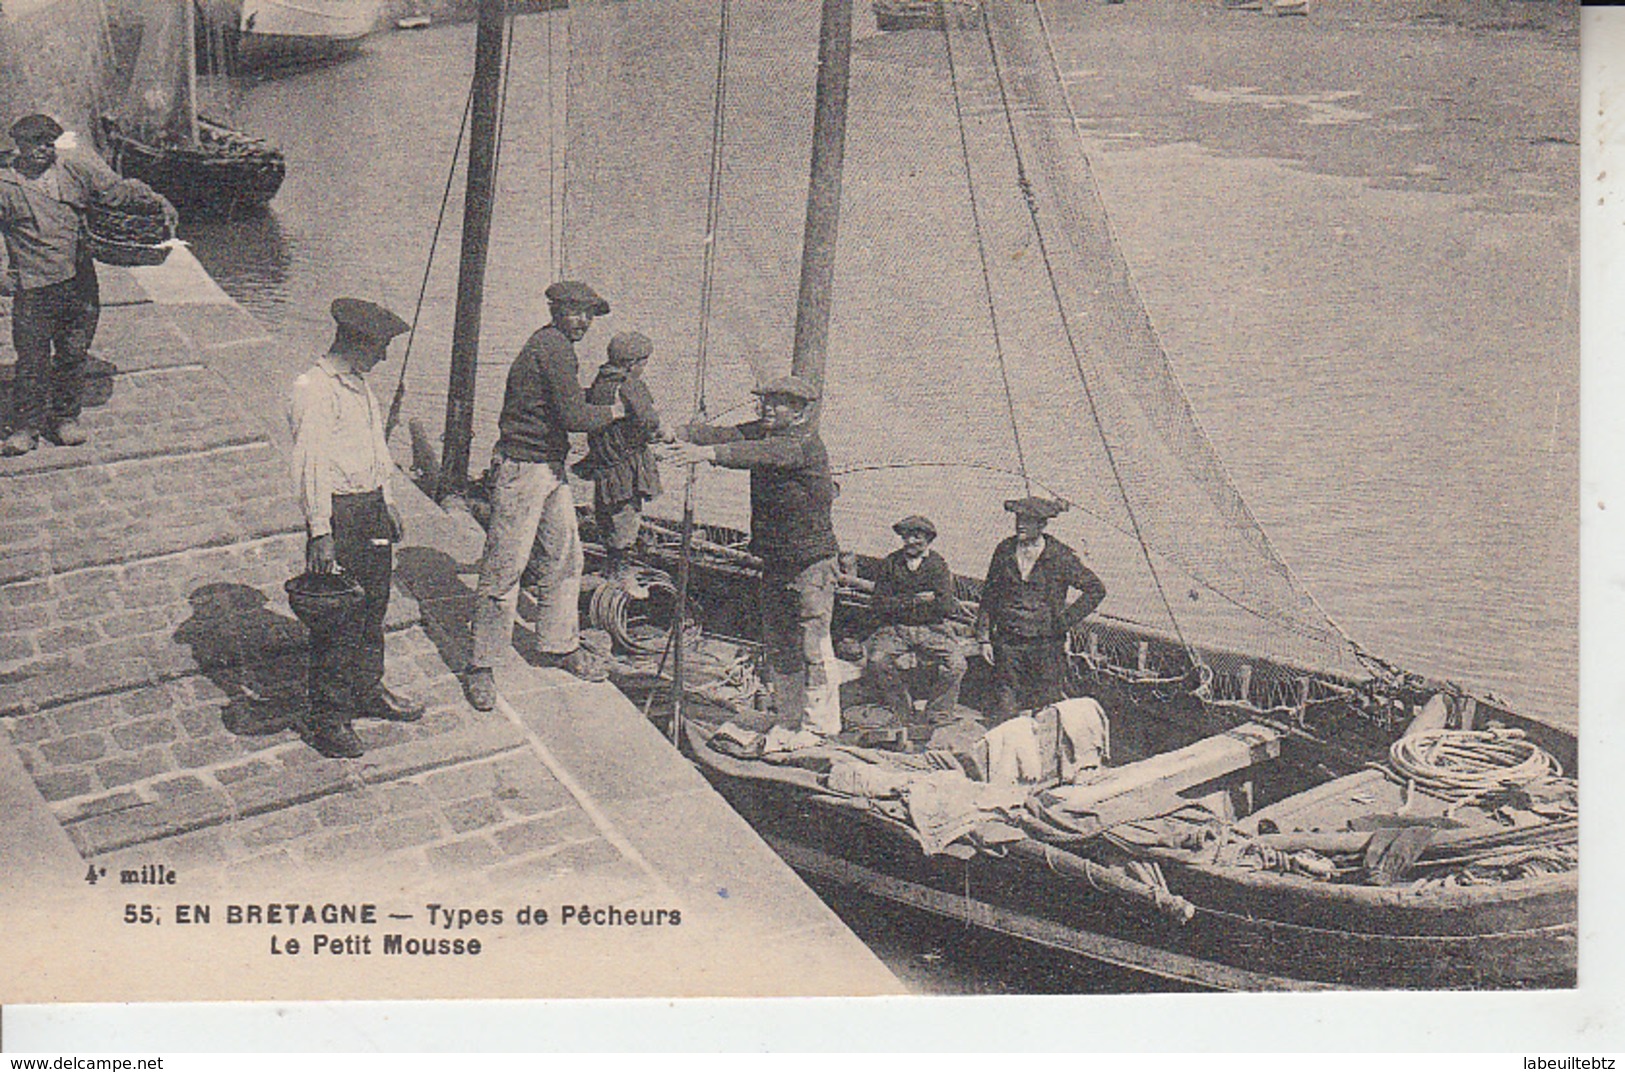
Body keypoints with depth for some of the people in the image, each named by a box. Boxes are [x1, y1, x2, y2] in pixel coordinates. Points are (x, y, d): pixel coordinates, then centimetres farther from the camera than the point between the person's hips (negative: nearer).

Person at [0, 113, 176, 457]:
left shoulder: (77, 168, 6)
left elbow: (117, 189, 12)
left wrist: (158, 200, 4)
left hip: (80, 283, 3)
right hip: (33, 287, -3)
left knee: (73, 354, 10)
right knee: (32, 360, -1)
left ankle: (66, 418, 25)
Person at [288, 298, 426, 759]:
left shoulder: (359, 384, 14)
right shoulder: (313, 390, -16)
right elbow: (311, 464, -21)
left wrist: (387, 501, 23)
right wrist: (320, 531, -24)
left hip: (372, 508, 9)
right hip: (338, 512, -9)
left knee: (373, 608, 18)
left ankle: (367, 691, 34)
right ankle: (326, 717, 5)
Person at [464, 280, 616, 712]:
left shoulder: (553, 345, 17)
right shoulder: (553, 347, -16)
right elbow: (574, 417, -20)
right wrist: (611, 413, -5)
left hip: (550, 470, 10)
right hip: (523, 469, -10)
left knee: (564, 558, 15)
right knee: (505, 566, -5)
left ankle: (559, 645, 29)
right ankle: (482, 666, 1)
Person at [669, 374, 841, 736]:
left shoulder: (805, 441, -14)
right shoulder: (762, 431, 11)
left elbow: (763, 454, -31)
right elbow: (725, 435, -3)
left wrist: (708, 453, -43)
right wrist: (682, 435, -21)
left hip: (811, 558, -8)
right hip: (774, 558, 8)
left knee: (812, 644, -7)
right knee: (777, 642, 12)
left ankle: (820, 726, -2)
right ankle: (790, 719, 21)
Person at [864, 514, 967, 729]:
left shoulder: (937, 564, 2)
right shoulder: (890, 563, 5)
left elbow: (944, 607, -9)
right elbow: (879, 605, -3)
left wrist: (902, 604, -6)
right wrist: (918, 600, -9)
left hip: (931, 629, -1)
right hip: (894, 629, 1)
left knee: (956, 664, -25)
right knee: (876, 661, -27)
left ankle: (938, 718, -7)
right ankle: (902, 716, -7)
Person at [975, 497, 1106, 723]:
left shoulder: (1060, 556, -5)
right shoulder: (1005, 550, 5)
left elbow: (1096, 590, 0)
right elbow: (989, 595, 12)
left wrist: (1064, 622, -4)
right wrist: (984, 637, 7)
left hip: (1045, 645, -3)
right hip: (1007, 642, 3)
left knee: (1047, 703, 0)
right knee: (1005, 704, 1)